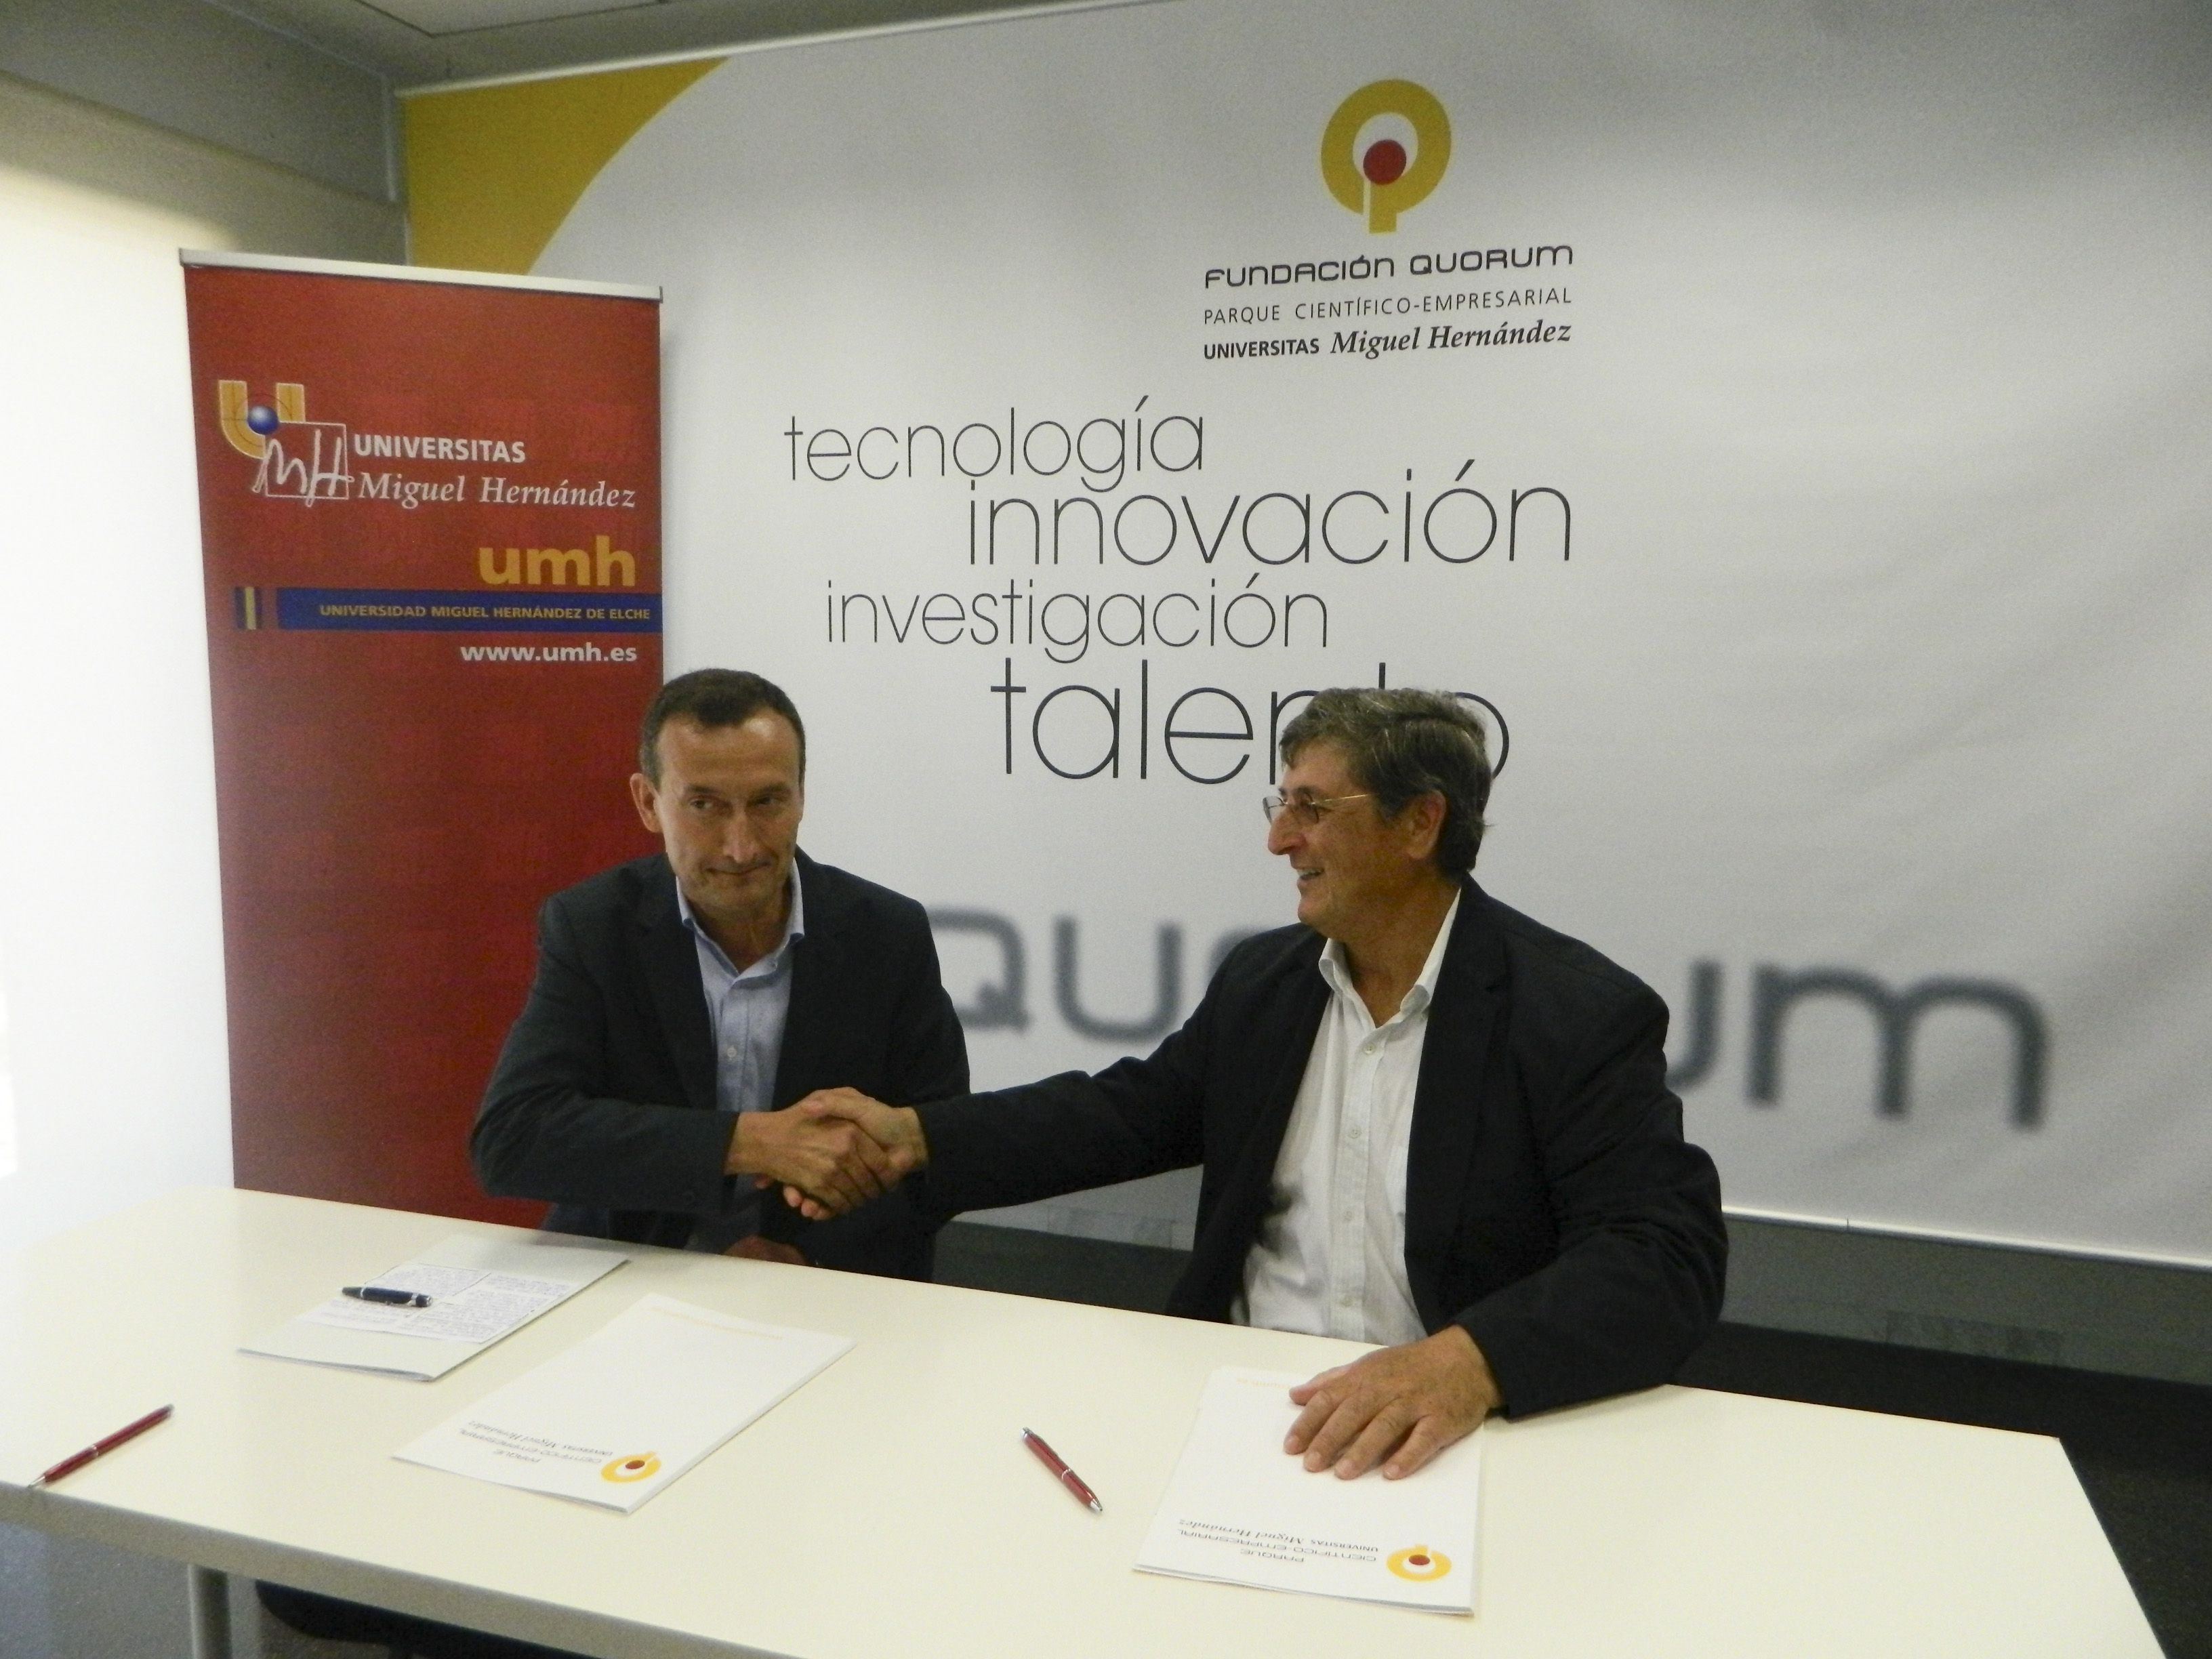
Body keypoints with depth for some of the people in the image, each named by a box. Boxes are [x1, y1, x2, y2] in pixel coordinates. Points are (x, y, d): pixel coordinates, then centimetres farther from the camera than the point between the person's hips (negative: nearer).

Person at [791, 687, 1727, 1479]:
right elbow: (1132, 1111, 10)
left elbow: (1667, 1261, -19)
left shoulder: (1582, 1016, -12)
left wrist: (1471, 1362, -37)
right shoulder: (1264, 978, 5)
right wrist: (918, 1135, -2)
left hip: (1443, 1436, -3)